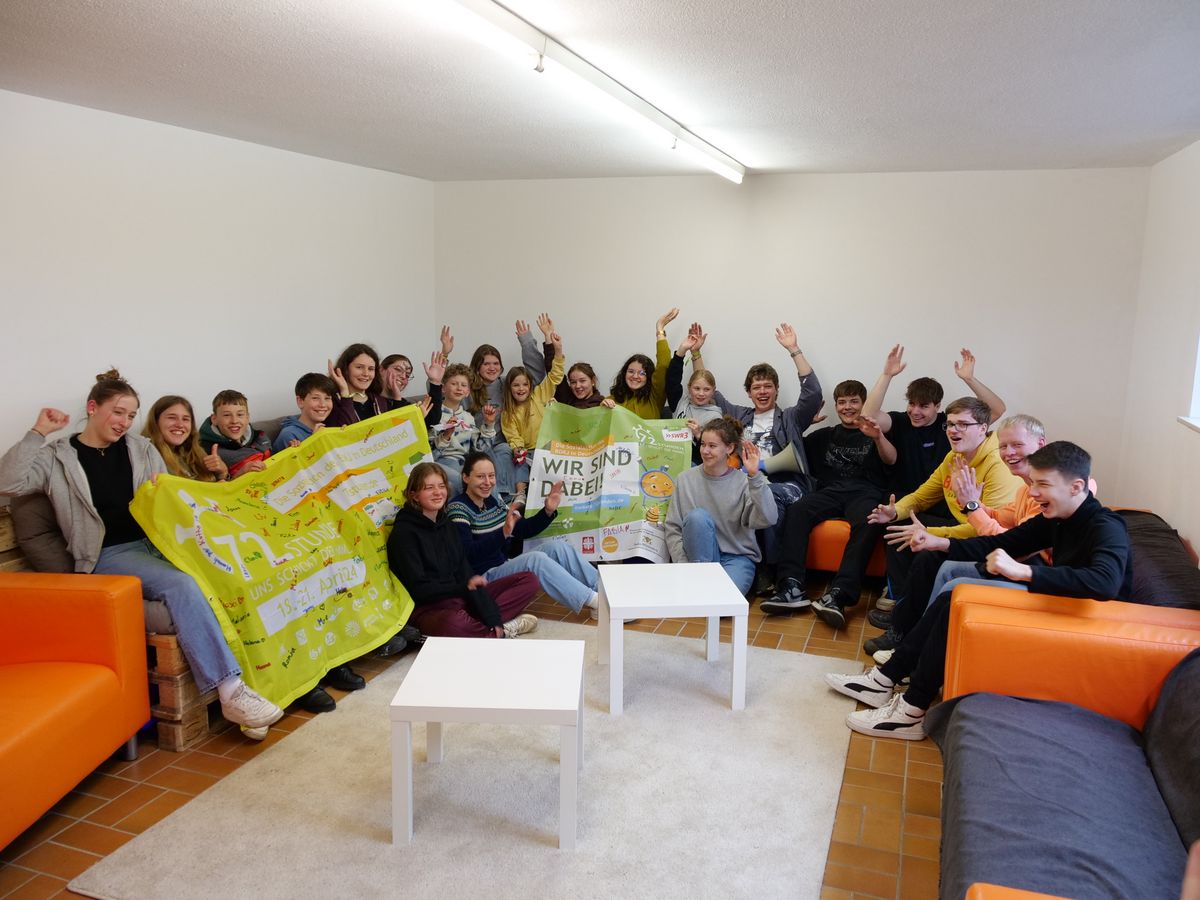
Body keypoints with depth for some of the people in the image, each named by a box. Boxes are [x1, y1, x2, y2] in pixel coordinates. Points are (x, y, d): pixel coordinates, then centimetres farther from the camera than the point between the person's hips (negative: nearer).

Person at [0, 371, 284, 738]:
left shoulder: (142, 449, 19)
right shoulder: (58, 458, 9)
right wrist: (39, 432, -6)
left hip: (157, 542, 4)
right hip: (110, 555, -4)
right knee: (180, 585, -34)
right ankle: (230, 691, -38)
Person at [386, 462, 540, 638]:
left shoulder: (449, 526, 11)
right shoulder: (403, 533, -10)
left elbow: (466, 575, 3)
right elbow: (418, 589, -15)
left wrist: (492, 616, -8)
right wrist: (464, 587, -22)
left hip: (460, 598, 7)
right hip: (428, 609, -7)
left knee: (529, 580, 1)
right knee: (452, 623, -43)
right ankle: (503, 630, -12)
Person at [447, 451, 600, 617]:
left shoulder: (494, 502, 12)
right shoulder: (457, 509, -12)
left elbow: (523, 530, 17)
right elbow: (467, 554, -24)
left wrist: (548, 511, 1)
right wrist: (503, 533, -36)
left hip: (507, 568, 8)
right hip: (483, 578, -8)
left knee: (557, 546, -9)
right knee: (536, 558, -29)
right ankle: (592, 601, -27)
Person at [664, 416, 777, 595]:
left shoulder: (744, 482, -5)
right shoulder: (685, 480, 2)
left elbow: (767, 519, -22)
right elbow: (673, 528, 1)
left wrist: (755, 476, -29)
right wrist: (683, 565, -12)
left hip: (737, 556, -2)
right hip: (699, 554, 2)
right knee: (698, 517, -28)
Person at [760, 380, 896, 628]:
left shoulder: (872, 433, 18)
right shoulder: (825, 436, 29)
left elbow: (890, 459, -2)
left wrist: (878, 437, -23)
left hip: (866, 493, -2)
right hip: (831, 491, 3)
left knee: (868, 523, -37)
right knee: (795, 511, -29)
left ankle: (838, 595, -48)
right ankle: (792, 588, -38)